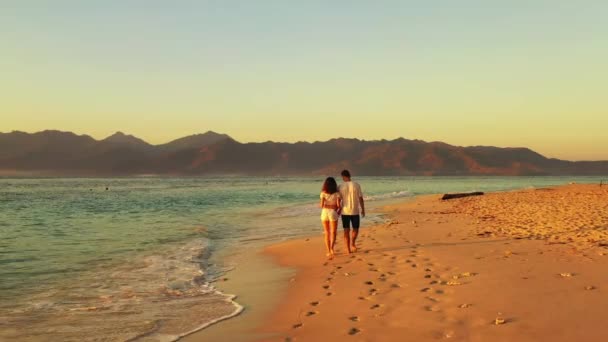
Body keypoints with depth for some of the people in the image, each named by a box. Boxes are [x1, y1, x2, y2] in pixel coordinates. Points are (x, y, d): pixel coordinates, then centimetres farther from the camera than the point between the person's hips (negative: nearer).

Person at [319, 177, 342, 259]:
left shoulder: (323, 193, -1)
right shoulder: (337, 193, -2)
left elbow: (322, 205, -8)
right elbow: (338, 205, -8)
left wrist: (319, 205, 15)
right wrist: (339, 211, 13)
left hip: (324, 212, 1)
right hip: (333, 213, -1)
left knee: (327, 233, 12)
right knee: (333, 232, 7)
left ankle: (329, 251, 11)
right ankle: (331, 248, -14)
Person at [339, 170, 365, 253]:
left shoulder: (341, 186, -5)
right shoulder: (356, 185, -5)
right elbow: (361, 198, -3)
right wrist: (363, 209, 7)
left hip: (345, 212, 1)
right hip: (355, 211, -1)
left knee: (346, 231, 8)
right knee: (355, 229, 16)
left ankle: (348, 249, 8)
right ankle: (352, 243, -3)